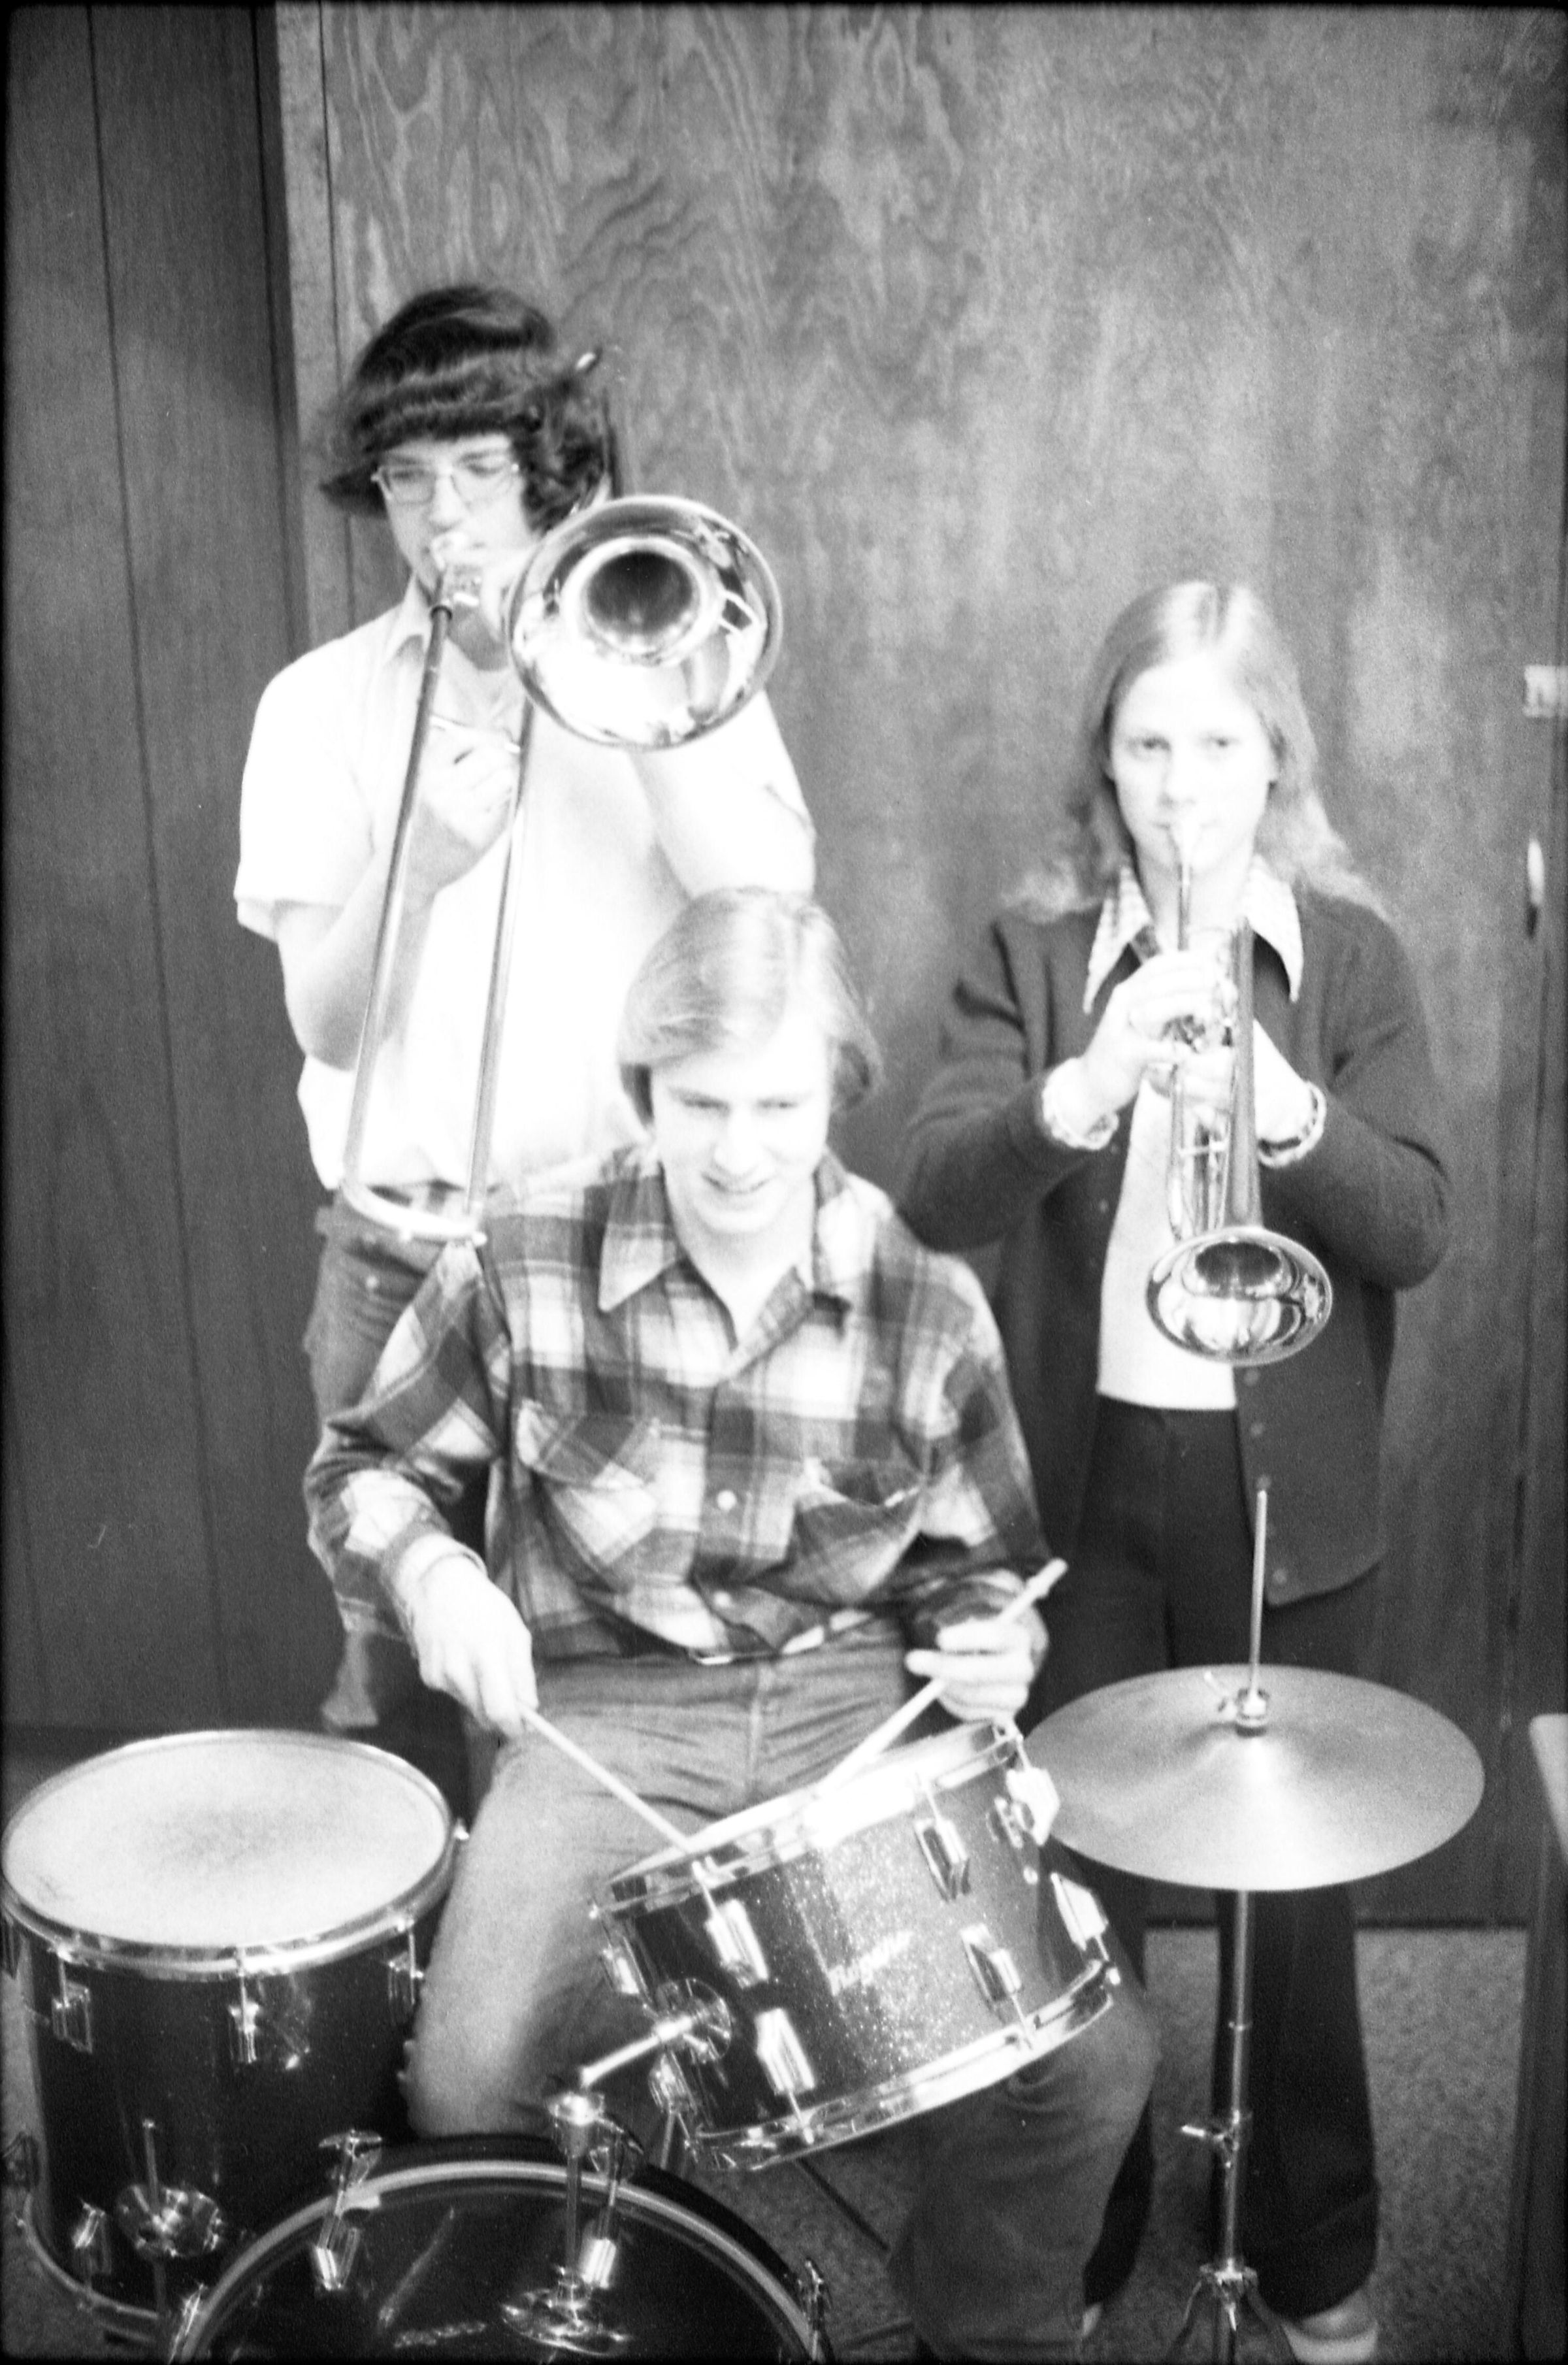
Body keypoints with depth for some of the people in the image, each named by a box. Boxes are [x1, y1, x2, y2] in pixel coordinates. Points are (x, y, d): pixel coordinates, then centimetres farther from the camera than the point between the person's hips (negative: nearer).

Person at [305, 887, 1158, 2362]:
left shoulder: (924, 1298, -4)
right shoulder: (528, 1263, -8)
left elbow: (977, 1561, 11)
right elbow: (363, 1468, 6)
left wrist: (989, 1637, -12)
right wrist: (425, 1566, -15)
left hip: (864, 1705, 1)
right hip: (606, 1715, 0)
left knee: (1091, 2059, -15)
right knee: (471, 2090, -23)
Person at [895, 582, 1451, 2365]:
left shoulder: (1353, 957, 1)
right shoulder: (1028, 953, 0)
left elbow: (1416, 1227, -9)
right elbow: (932, 1193, -14)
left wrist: (1284, 1109, -28)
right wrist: (1084, 1090, -32)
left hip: (1285, 1487, 0)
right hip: (1080, 1475, 0)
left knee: (1294, 1874, 12)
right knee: (1067, 1866, 9)